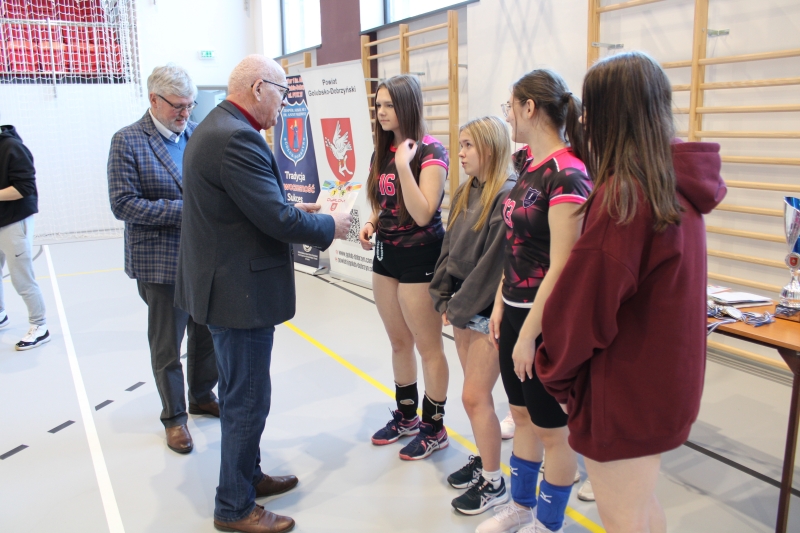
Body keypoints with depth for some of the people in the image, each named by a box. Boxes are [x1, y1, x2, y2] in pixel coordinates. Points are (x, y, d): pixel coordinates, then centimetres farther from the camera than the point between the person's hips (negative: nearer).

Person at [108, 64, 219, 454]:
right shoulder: (127, 141, -8)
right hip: (161, 262, -4)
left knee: (209, 334, 17)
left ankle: (202, 396, 40)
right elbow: (123, 204, -13)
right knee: (167, 344, 10)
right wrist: (183, 210, -19)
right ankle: (174, 417, 28)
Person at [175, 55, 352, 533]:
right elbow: (276, 220, -25)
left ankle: (248, 475, 41)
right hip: (242, 292, -11)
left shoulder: (218, 128, 10)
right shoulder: (237, 138, -23)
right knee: (247, 400, 5)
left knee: (241, 394, 23)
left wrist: (295, 209, 8)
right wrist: (330, 225, -9)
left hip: (227, 283, 11)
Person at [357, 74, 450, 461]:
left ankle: (434, 428, 20)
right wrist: (371, 223, -1)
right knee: (399, 342, 18)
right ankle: (406, 415, 35)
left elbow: (422, 214, -23)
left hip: (419, 257, -8)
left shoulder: (431, 152, -13)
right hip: (386, 254, 8)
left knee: (428, 346, 4)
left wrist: (404, 164, -26)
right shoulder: (382, 151, 9)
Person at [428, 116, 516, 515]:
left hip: (489, 312, -7)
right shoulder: (466, 192, 9)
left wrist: (462, 305, -14)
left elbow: (495, 261, -20)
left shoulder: (509, 195, -17)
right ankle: (483, 459, 34)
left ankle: (493, 483, 17)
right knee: (476, 393, 16)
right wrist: (445, 298, 5)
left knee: (475, 396, 0)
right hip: (463, 307, 8)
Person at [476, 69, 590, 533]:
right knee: (522, 413, 22)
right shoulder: (529, 165, 7)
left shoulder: (566, 175, -20)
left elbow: (561, 266, -22)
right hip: (517, 309, 8)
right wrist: (501, 305, 11)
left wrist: (529, 334, -18)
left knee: (552, 428, 11)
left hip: (548, 320, -8)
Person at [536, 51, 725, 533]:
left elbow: (584, 303, -20)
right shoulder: (679, 184, 2)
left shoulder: (623, 192, -23)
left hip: (625, 390, -8)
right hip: (664, 380, 8)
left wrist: (556, 371, -4)